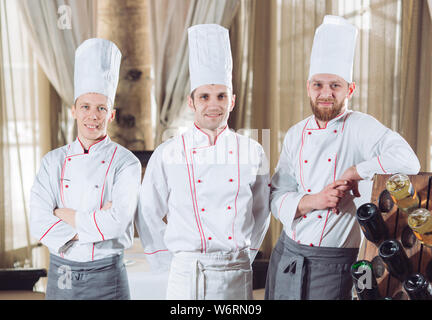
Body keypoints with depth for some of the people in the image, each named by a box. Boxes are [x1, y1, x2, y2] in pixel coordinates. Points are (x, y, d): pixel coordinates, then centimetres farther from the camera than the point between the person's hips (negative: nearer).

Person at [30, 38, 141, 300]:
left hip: (106, 277, -2)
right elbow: (39, 224, -8)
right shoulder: (53, 161, 2)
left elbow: (117, 222, -21)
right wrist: (96, 223, -17)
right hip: (59, 275, 3)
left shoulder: (126, 162, -8)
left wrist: (62, 213, -11)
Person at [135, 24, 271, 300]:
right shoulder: (167, 154, -4)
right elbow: (149, 217, 4)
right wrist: (173, 262, 4)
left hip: (237, 276, 2)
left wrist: (242, 257, 10)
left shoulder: (253, 152, 1)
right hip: (187, 276, -1)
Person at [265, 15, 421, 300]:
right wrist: (313, 200, -16)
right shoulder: (296, 135, 5)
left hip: (333, 265, -4)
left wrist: (353, 172, -20)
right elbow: (278, 199, 2)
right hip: (287, 255, 4)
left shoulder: (361, 128, -8)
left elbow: (407, 161, -26)